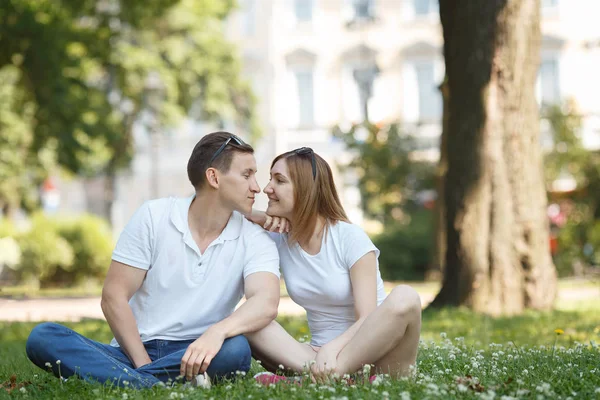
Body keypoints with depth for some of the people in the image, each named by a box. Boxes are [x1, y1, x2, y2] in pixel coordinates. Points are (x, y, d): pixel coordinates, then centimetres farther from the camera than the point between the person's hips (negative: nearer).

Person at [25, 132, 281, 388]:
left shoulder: (255, 241, 1)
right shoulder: (153, 217, 1)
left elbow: (266, 303, -18)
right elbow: (113, 296, -2)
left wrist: (217, 332, -40)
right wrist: (143, 363, -14)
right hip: (133, 353, 1)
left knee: (236, 349, -34)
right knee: (42, 337, -24)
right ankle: (153, 386, -43)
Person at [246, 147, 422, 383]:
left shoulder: (350, 238, -10)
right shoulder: (277, 240, 3)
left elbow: (367, 319, -18)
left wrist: (332, 348, -36)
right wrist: (257, 218, -7)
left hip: (371, 352, -4)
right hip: (321, 352, 4)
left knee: (404, 297, -33)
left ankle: (331, 375, -35)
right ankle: (319, 373, -35)